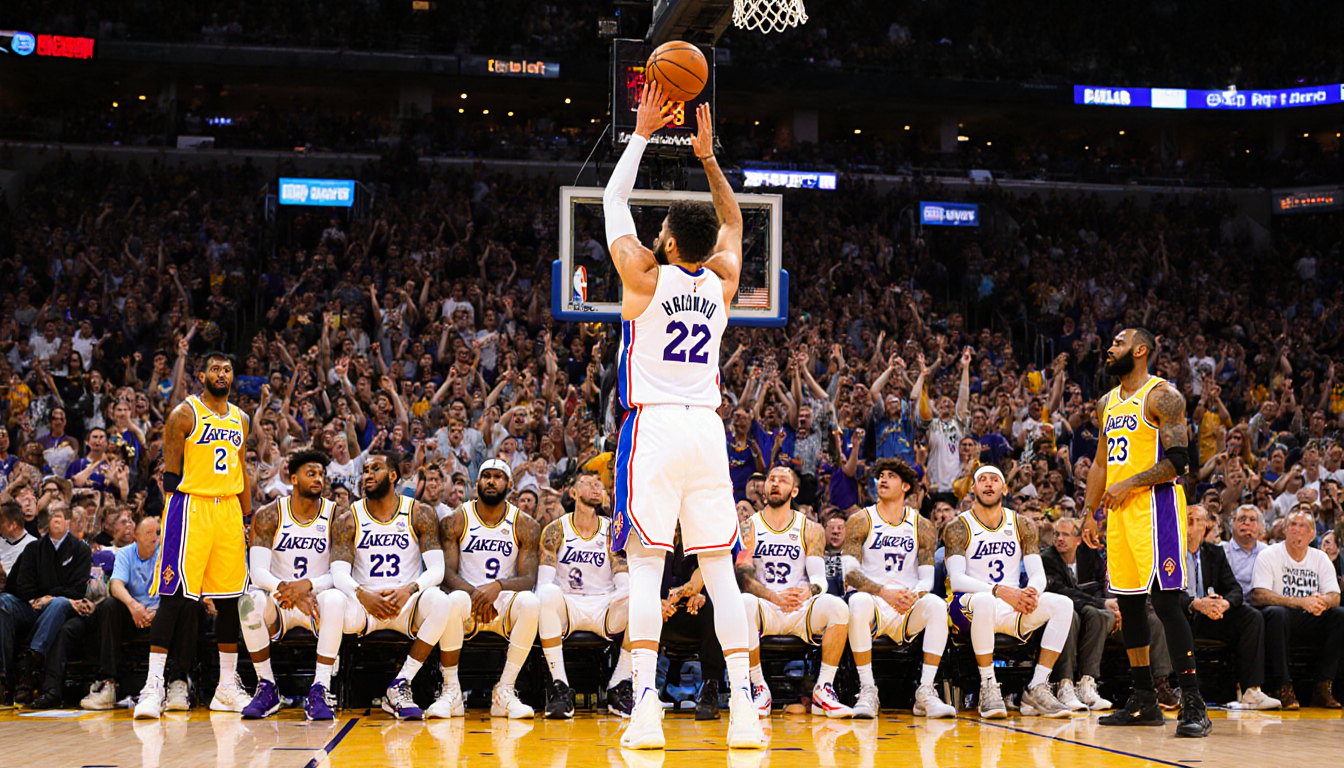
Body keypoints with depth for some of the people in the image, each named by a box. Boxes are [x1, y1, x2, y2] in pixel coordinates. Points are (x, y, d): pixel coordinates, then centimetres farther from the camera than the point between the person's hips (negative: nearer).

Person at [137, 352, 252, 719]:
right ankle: (153, 687, -8)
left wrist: (249, 520, 16)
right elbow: (171, 472, -4)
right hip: (191, 506, -6)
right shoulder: (184, 414, -3)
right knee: (173, 597, -9)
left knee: (229, 599, 8)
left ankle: (227, 687, 17)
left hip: (229, 510, 6)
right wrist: (176, 519, -8)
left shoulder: (240, 419, 15)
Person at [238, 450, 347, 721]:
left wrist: (308, 585, -31)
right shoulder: (268, 516, -6)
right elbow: (258, 572, -15)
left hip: (316, 600, 0)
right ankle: (267, 688, -17)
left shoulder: (336, 516, -6)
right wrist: (286, 590, -35)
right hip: (278, 604, 1)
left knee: (335, 599, -34)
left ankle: (320, 691, -32)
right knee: (249, 601, -32)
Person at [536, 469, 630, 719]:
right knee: (549, 595, -36)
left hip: (604, 607, 2)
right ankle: (560, 687, -31)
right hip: (566, 607, -2)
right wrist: (547, 595, -33)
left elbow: (624, 584, -2)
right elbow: (544, 582, -9)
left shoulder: (613, 531, 4)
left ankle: (617, 687, -17)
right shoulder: (555, 531, 1)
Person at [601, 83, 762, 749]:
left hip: (653, 426, -3)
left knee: (646, 564, -4)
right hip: (707, 427, 3)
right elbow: (733, 221, 28)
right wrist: (707, 156, 23)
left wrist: (642, 133, 17)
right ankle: (742, 710, 0)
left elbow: (612, 199, 11)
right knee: (719, 567, 4)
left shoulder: (645, 275, -3)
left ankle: (646, 707, -13)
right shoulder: (722, 278, 7)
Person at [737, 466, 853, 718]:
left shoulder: (810, 529, 11)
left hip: (801, 609, 1)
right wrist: (775, 598, -20)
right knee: (744, 603, -37)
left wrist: (808, 591, -22)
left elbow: (819, 577, 2)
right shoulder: (749, 528, 7)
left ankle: (823, 691, -21)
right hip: (765, 609, -1)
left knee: (837, 607, -30)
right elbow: (745, 577, -3)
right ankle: (760, 689, -23)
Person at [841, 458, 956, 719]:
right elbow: (850, 572, -7)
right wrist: (884, 592, -24)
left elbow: (927, 578, 3)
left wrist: (914, 595, -22)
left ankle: (925, 692, -27)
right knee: (859, 602, -37)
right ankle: (867, 691, -31)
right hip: (872, 602, -2)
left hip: (907, 609, 2)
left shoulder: (922, 526, 9)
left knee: (936, 605, -30)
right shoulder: (860, 521, 4)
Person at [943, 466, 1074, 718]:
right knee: (985, 601, -40)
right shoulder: (958, 528, -5)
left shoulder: (1022, 525, 8)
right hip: (967, 607, -5)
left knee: (1062, 604, -18)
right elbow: (956, 580, -17)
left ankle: (1037, 688, -19)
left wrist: (1031, 591, -23)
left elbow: (1038, 575, 3)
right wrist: (999, 591, -32)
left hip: (1011, 609, 5)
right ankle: (988, 687, -28)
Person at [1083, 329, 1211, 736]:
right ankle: (1144, 702, 18)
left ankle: (1194, 705, -12)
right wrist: (1091, 514, 18)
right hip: (1120, 513, 8)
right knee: (1128, 603, 10)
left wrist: (1130, 484, -19)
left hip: (1156, 507, -8)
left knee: (1165, 600, -14)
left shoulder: (1162, 396, -8)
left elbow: (1178, 460, -14)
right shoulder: (1107, 403, 18)